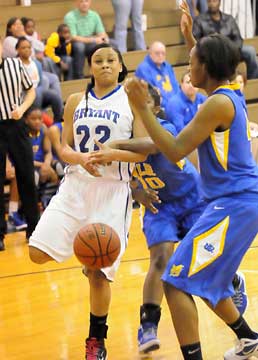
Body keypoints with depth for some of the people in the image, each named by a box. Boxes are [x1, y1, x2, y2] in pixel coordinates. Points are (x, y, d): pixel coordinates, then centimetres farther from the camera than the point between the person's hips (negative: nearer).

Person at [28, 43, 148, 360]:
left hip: (112, 190, -3)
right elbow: (64, 149, 6)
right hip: (75, 185, 3)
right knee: (38, 253, -11)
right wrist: (82, 158, -16)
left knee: (99, 273, -6)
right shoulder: (76, 102, 9)